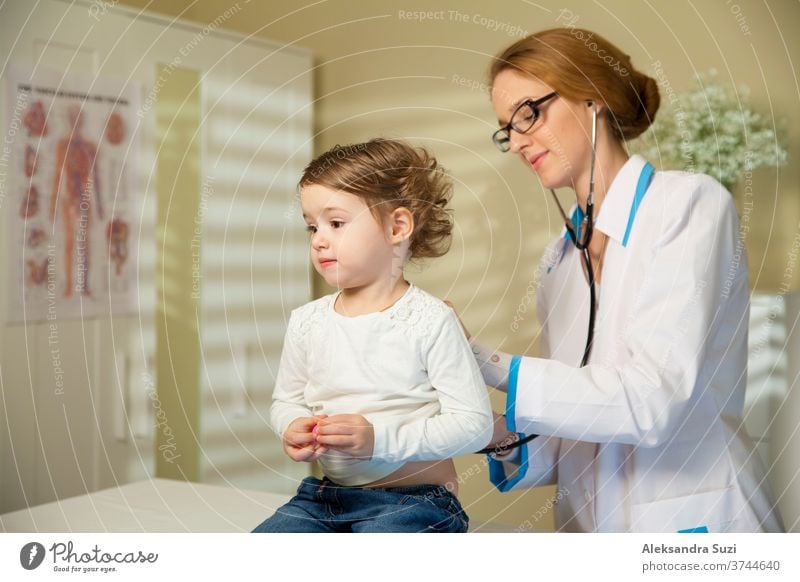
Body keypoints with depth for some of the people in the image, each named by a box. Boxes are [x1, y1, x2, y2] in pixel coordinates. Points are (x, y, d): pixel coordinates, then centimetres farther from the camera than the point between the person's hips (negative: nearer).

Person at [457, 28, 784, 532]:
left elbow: (652, 399, -19)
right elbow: (578, 440, 9)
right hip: (593, 524, 4)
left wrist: (485, 363, -18)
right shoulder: (559, 260, 8)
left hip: (692, 522, -3)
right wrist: (508, 442, -9)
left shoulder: (690, 203, -8)